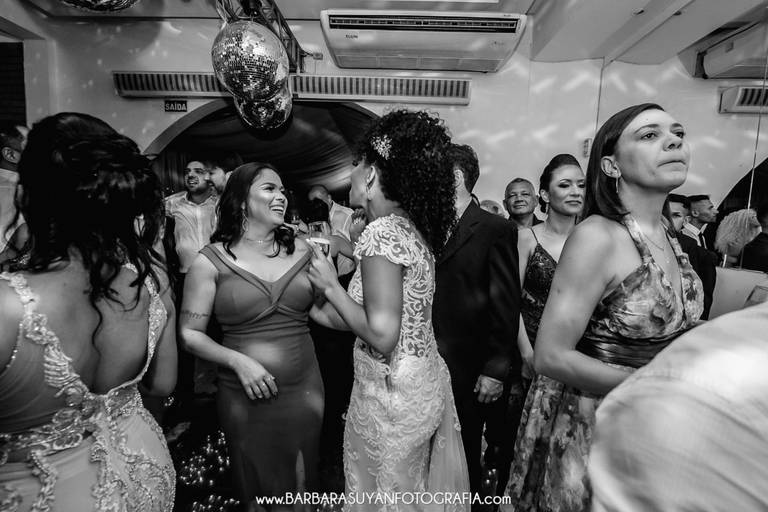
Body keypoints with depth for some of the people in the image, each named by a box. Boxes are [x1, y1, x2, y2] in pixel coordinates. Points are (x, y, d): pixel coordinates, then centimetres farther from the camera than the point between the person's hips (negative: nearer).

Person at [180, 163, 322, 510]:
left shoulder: (300, 249, 0)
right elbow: (189, 333, -5)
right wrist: (238, 361, -17)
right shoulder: (211, 261, -8)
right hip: (245, 398, -2)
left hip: (305, 390, 3)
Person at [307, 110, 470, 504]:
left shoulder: (383, 230, -21)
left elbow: (381, 334, -25)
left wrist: (331, 286, -13)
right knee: (421, 492, 26)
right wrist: (321, 311, 13)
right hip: (426, 384, 8)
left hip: (392, 393, -8)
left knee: (384, 496, 16)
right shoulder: (413, 227, 4)